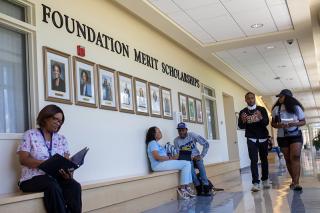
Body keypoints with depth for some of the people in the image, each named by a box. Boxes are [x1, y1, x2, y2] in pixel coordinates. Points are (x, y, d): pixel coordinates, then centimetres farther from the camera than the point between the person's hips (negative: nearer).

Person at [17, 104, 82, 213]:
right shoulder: (30, 135, 4)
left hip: (56, 177, 4)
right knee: (53, 185, -37)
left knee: (75, 186, -29)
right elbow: (23, 160, -7)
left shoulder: (62, 139, 15)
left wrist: (67, 171, -18)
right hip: (33, 179, -3)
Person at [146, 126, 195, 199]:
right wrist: (170, 158, -14)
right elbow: (157, 157, -19)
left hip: (163, 163, 10)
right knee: (186, 164, -14)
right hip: (159, 165, -10)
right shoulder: (153, 143, -7)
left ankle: (187, 187, 1)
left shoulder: (156, 143, 24)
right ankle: (182, 188, -11)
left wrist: (171, 157, 2)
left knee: (187, 163, 7)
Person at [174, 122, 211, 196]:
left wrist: (202, 156, -13)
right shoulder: (176, 141, -3)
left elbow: (206, 144, -7)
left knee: (200, 162, -34)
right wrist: (190, 157, -18)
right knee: (189, 163, -35)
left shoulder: (192, 135, -5)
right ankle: (199, 187, -34)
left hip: (196, 157, 0)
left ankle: (206, 187, -36)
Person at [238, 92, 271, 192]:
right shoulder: (243, 112, 1)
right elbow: (241, 126, -2)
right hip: (251, 139, -1)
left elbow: (267, 122, -8)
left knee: (264, 159, 6)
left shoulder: (262, 109, 1)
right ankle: (256, 183, -14)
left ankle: (265, 180, 20)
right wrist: (243, 121, -24)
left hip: (263, 138, 1)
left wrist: (261, 118, -29)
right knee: (254, 160, -9)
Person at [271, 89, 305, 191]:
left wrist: (295, 123, -18)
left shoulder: (296, 107, -3)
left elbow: (303, 121, 3)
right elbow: (273, 123, 9)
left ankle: (296, 183, -20)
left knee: (295, 157, -16)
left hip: (295, 135, -3)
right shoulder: (276, 109, 3)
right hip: (282, 137, 3)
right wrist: (279, 125, -13)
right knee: (288, 159, 7)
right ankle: (294, 180, 19)